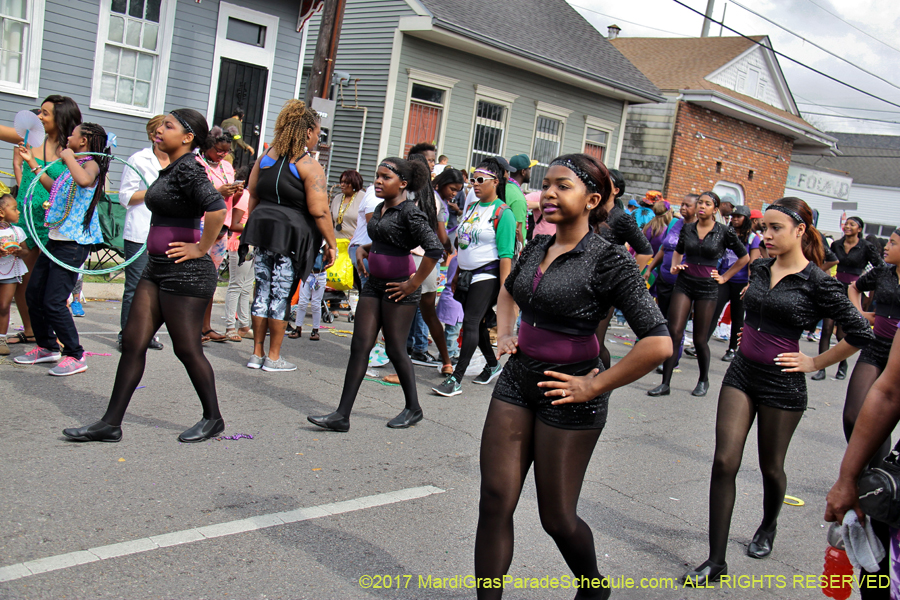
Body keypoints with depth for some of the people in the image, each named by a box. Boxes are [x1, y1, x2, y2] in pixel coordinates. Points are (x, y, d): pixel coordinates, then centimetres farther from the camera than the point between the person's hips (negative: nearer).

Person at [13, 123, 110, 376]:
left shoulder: (91, 164, -12)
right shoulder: (74, 166, 17)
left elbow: (85, 180, -37)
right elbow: (54, 187, 32)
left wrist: (68, 157, -20)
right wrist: (32, 162, 33)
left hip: (74, 243, -10)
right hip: (56, 238, 10)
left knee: (53, 302, -10)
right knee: (33, 294, 15)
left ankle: (75, 356, 3)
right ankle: (47, 347, 29)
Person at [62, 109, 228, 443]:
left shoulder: (188, 169, -15)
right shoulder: (170, 169, 14)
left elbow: (216, 209, -30)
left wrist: (201, 248, -20)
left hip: (185, 271, -10)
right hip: (157, 268, 10)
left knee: (187, 348, 0)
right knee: (133, 342, 8)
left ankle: (213, 418, 18)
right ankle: (111, 423, 13)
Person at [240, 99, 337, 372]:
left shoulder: (266, 157, 9)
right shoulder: (310, 166, -10)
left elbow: (252, 196, 15)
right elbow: (319, 211, -15)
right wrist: (331, 244, -7)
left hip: (262, 228, 6)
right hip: (292, 236, -6)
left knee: (263, 290, 11)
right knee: (282, 295, 2)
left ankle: (257, 354, 18)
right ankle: (273, 357, 11)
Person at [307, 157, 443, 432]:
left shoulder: (409, 212, -13)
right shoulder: (380, 209, 12)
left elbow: (435, 250, -23)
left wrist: (414, 283, -18)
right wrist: (363, 250, 11)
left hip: (398, 287, -8)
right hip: (374, 283, 8)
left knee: (395, 349, 2)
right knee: (360, 346, 2)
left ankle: (413, 408, 23)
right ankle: (342, 415, 3)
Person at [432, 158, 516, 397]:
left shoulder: (503, 213, -9)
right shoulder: (471, 208, 14)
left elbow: (506, 254, -13)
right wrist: (457, 275, 21)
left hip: (487, 276, -8)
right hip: (467, 274, 8)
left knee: (471, 322, -12)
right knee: (476, 323, 13)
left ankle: (456, 378, -13)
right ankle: (492, 364, 33)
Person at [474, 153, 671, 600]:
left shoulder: (608, 260, -15)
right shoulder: (537, 248, 5)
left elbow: (658, 343, -22)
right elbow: (507, 290, 30)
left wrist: (596, 386, -17)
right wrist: (504, 334, 14)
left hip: (567, 395, -6)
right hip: (517, 380, 6)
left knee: (556, 517, 9)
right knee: (495, 501, 4)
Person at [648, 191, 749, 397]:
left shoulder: (724, 232, -3)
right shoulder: (687, 228, 5)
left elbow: (744, 257, 9)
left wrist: (724, 277, 6)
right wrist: (674, 266, 6)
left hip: (707, 287, -2)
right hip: (684, 282, 2)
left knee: (700, 339, 3)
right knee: (674, 332, -9)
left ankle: (704, 381, 27)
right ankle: (665, 384, -4)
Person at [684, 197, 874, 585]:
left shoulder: (817, 283, -12)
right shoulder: (759, 268, 4)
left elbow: (860, 334, -10)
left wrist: (814, 363, -7)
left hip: (782, 382, -4)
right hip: (741, 372, 5)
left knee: (770, 467, 13)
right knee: (724, 461, -4)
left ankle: (768, 529, 45)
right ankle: (715, 563, 1)